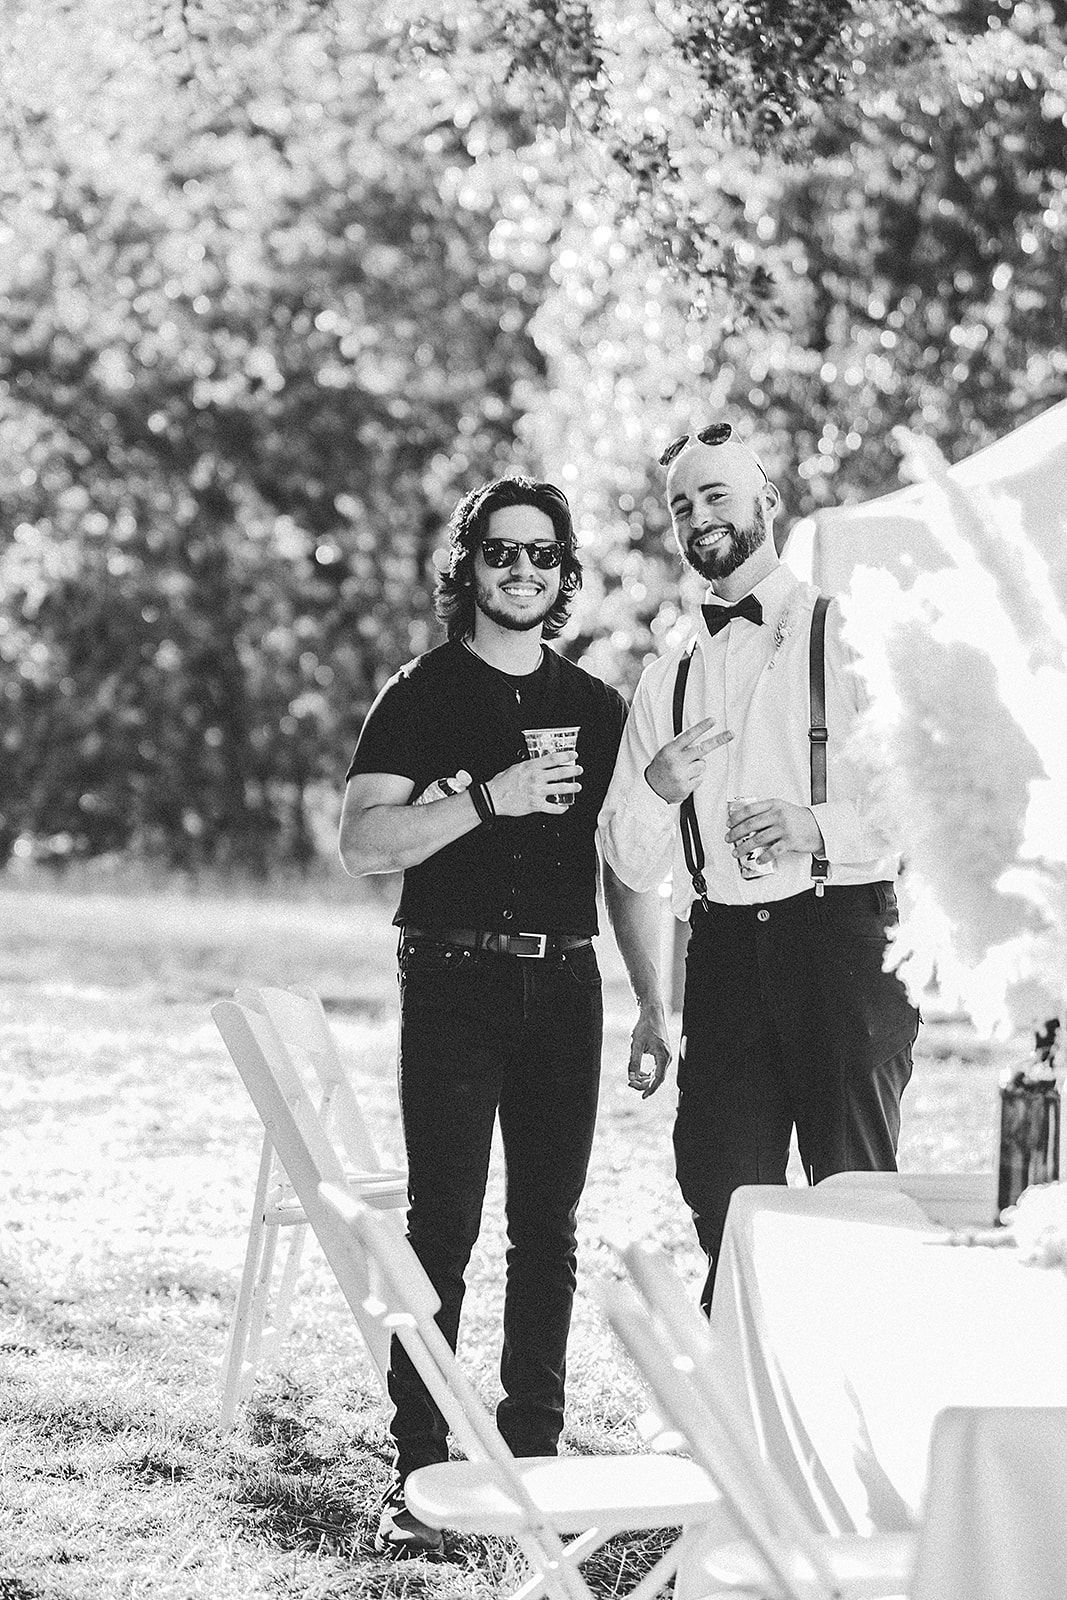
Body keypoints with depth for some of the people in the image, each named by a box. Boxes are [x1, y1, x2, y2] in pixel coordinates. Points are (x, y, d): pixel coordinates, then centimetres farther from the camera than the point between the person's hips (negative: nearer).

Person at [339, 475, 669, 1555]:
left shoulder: (595, 708, 14)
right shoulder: (422, 696, 2)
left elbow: (623, 869, 17)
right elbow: (361, 841, -8)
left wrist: (654, 1007, 12)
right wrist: (489, 798, -17)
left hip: (564, 985, 4)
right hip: (456, 981, -4)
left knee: (549, 1227, 6)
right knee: (442, 1226, -8)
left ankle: (533, 1450, 13)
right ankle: (418, 1473, -7)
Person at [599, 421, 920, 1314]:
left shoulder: (853, 633, 4)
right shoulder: (670, 677, 18)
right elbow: (634, 866, 15)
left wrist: (823, 828, -17)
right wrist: (655, 791, -6)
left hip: (842, 935, -4)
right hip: (726, 948, 4)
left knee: (855, 1193, -6)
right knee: (723, 1196, 3)